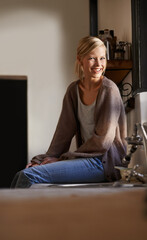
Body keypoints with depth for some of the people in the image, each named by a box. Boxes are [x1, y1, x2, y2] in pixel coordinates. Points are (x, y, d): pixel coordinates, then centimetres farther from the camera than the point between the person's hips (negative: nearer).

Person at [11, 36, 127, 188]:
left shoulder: (109, 90, -10)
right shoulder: (74, 90, 10)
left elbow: (103, 139, -14)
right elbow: (64, 130, 9)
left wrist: (64, 159, -11)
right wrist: (49, 157, -4)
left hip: (104, 162, -6)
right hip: (86, 157, 6)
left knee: (30, 175, -19)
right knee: (21, 175, -7)